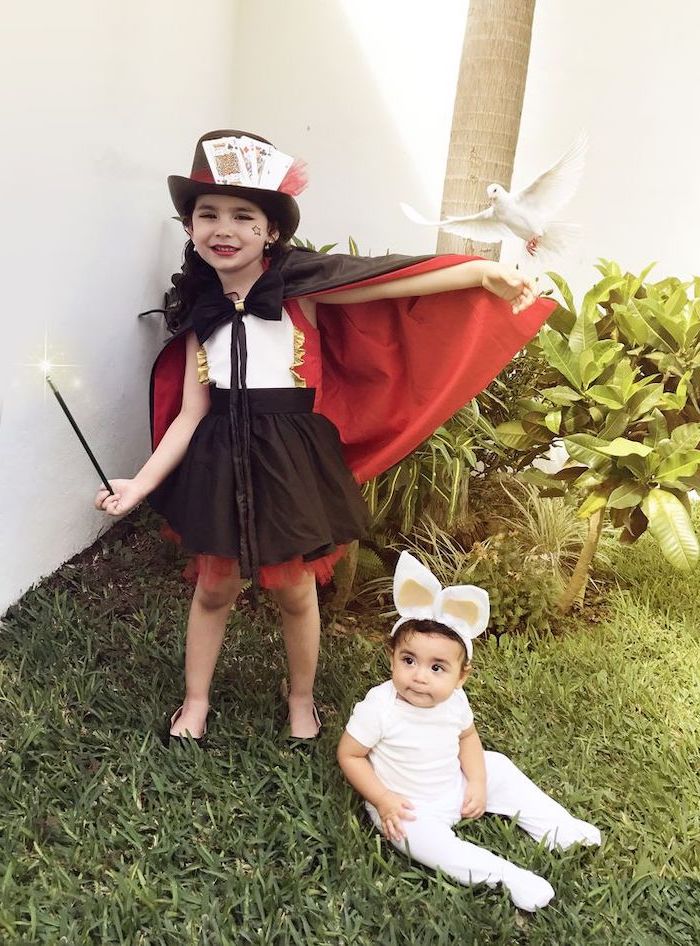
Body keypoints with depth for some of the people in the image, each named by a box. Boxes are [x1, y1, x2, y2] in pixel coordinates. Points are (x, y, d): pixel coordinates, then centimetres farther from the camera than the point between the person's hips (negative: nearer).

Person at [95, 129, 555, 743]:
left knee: (295, 591, 14)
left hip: (291, 458, -3)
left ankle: (302, 699, 39)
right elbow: (191, 412, 1)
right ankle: (196, 700, 39)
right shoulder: (199, 306, 1)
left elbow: (395, 282, -20)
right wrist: (142, 484, -2)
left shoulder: (299, 283, -9)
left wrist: (482, 271, -31)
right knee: (215, 587, 17)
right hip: (222, 460, 3)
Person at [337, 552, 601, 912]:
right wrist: (382, 800, -23)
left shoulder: (455, 701, -13)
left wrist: (477, 782, -6)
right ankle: (505, 875, -24)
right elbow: (349, 755, -18)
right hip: (408, 805, -5)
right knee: (421, 837, -32)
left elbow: (467, 737, 6)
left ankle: (557, 829, 16)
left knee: (497, 766, 4)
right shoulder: (379, 706, -28)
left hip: (454, 788, 6)